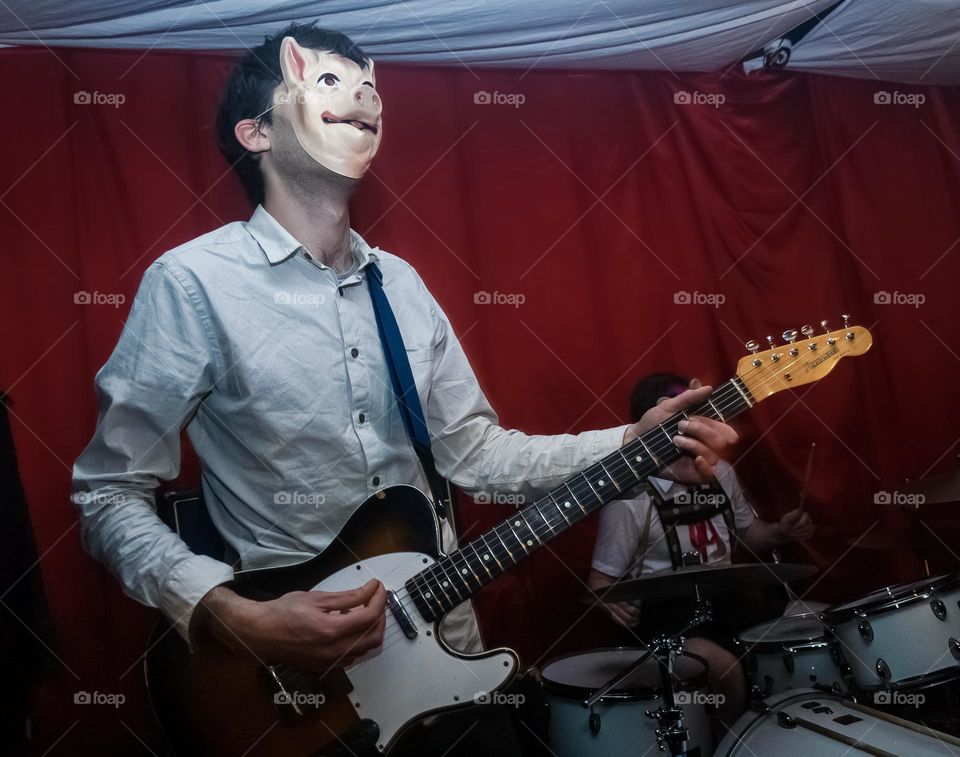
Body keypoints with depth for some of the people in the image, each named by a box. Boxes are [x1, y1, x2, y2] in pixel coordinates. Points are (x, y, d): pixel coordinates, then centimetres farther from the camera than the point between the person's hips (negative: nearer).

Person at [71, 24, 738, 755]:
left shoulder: (400, 283, 5)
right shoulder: (194, 282, -14)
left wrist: (634, 445, -3)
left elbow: (474, 449, 8)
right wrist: (233, 619, -24)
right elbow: (110, 493, -11)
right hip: (294, 670, -5)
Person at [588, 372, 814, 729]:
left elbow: (747, 533, 19)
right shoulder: (629, 499, -17)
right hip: (665, 617, -7)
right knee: (726, 668, -30)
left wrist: (780, 532, -2)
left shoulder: (720, 473, 3)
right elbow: (602, 578, -12)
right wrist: (612, 600, -34)